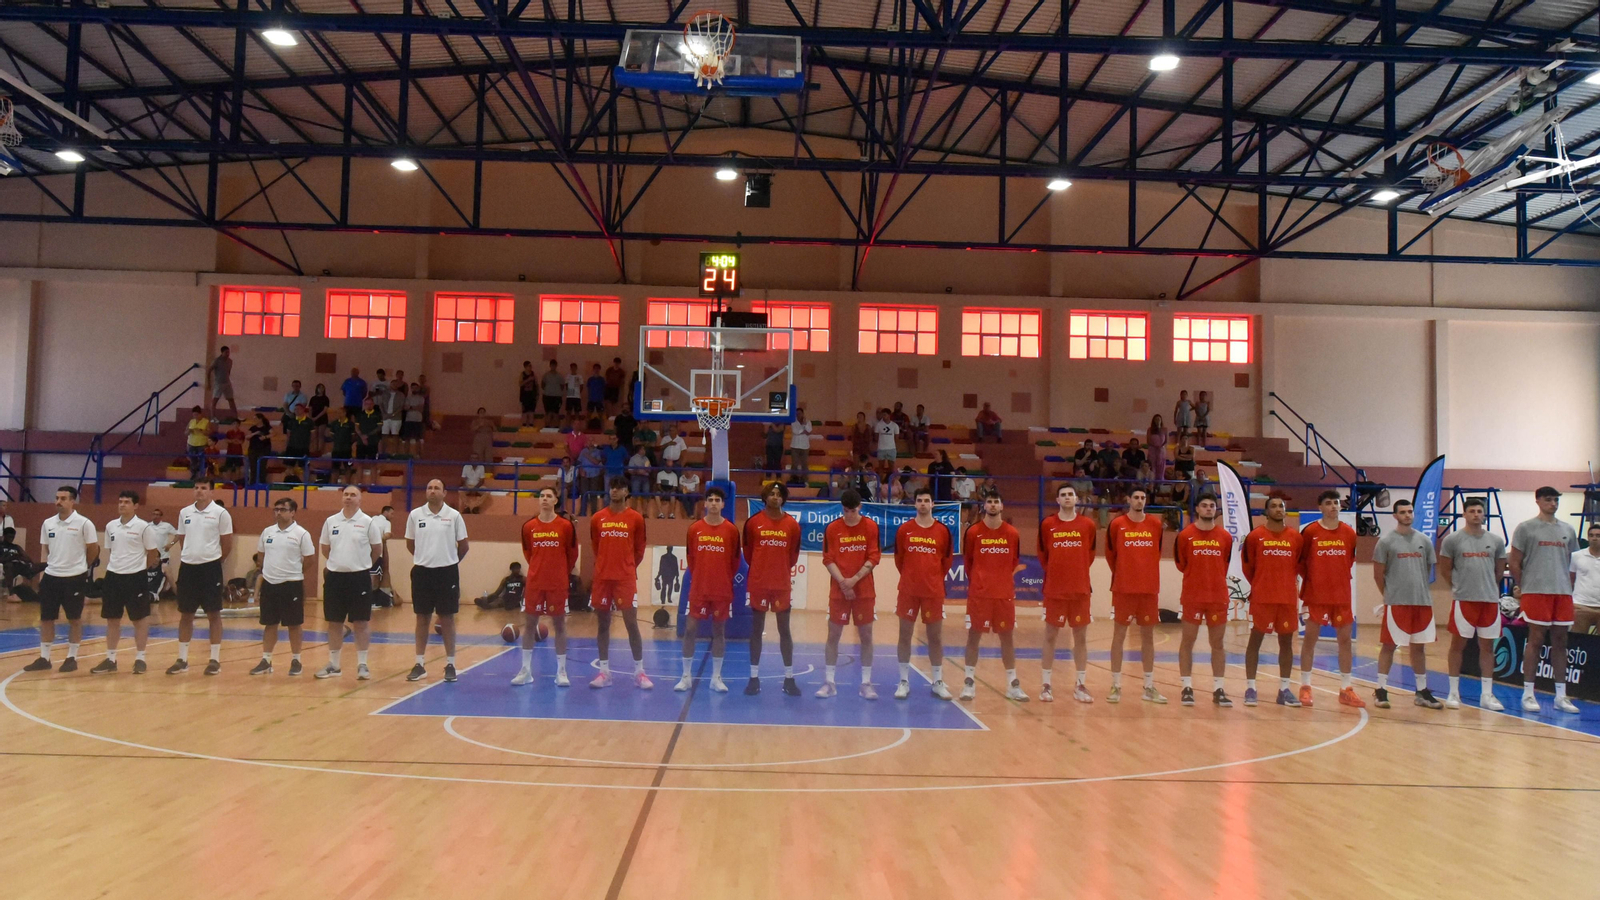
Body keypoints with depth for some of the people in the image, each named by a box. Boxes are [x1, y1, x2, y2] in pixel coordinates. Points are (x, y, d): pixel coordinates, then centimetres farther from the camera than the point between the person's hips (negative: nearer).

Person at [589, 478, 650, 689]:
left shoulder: (636, 518, -1)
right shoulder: (598, 518, 5)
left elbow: (639, 550, 6)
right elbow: (595, 547, 15)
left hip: (626, 578, -3)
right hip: (602, 577, 3)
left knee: (631, 623, -4)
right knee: (602, 624, 7)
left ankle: (639, 672, 5)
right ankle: (604, 671, 14)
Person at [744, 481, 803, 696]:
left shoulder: (792, 524, 0)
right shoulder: (753, 522, -2)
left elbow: (793, 555, 8)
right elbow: (747, 551, 6)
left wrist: (782, 571, 12)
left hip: (782, 584, 1)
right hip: (758, 583, 0)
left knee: (784, 630, 5)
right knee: (756, 630, 7)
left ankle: (789, 679, 12)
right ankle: (754, 678, 14)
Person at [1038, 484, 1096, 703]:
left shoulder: (1088, 524, 1)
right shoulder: (1047, 524, -1)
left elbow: (1090, 555, 12)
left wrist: (1078, 574, 11)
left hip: (1081, 590, 1)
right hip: (1054, 589, -1)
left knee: (1081, 637, 6)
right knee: (1050, 635, 4)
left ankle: (1081, 685, 16)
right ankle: (1046, 685, 11)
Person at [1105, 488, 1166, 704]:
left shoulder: (1156, 524, 4)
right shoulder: (1117, 524, -3)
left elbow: (1157, 554, 14)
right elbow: (1110, 554, 6)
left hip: (1150, 589, 3)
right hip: (1123, 588, -3)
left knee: (1148, 636, 9)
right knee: (1119, 634, 1)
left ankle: (1149, 686, 17)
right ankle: (1116, 686, 8)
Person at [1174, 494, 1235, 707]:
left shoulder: (1225, 537, 3)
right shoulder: (1185, 535, -2)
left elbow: (1225, 565, 13)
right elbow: (1181, 563, 7)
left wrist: (1214, 580, 13)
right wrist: (1196, 577, 10)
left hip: (1219, 597, 2)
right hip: (1192, 596, -2)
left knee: (1217, 643, 6)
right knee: (1187, 642, 2)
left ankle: (1218, 689, 12)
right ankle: (1187, 688, 9)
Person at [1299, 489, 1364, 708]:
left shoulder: (1349, 533, 3)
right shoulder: (1309, 532, -7)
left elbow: (1350, 560, 15)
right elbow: (1299, 560, 0)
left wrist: (1340, 576, 9)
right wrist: (1310, 579, 4)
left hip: (1342, 595, 3)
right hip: (1316, 595, -3)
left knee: (1345, 639, 6)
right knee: (1310, 638, 2)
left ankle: (1346, 689, 15)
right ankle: (1305, 687, 10)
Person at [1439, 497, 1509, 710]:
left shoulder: (1496, 540, 7)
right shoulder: (1452, 539, -2)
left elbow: (1498, 571, 16)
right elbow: (1445, 570, 4)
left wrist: (1488, 588, 14)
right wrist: (1460, 586, 7)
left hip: (1490, 600, 3)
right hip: (1463, 600, -3)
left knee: (1487, 646, 7)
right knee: (1458, 644, 1)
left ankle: (1487, 694, 13)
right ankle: (1453, 692, 8)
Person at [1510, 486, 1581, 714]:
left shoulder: (1568, 530, 14)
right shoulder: (1525, 528, -1)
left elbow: (1572, 564, 17)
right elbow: (1515, 563, -1)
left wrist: (1569, 588, 8)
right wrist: (1522, 589, -3)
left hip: (1563, 593, 5)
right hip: (1535, 592, -5)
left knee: (1560, 641, 7)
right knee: (1536, 640, -4)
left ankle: (1561, 695, 13)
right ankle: (1528, 693, 2)